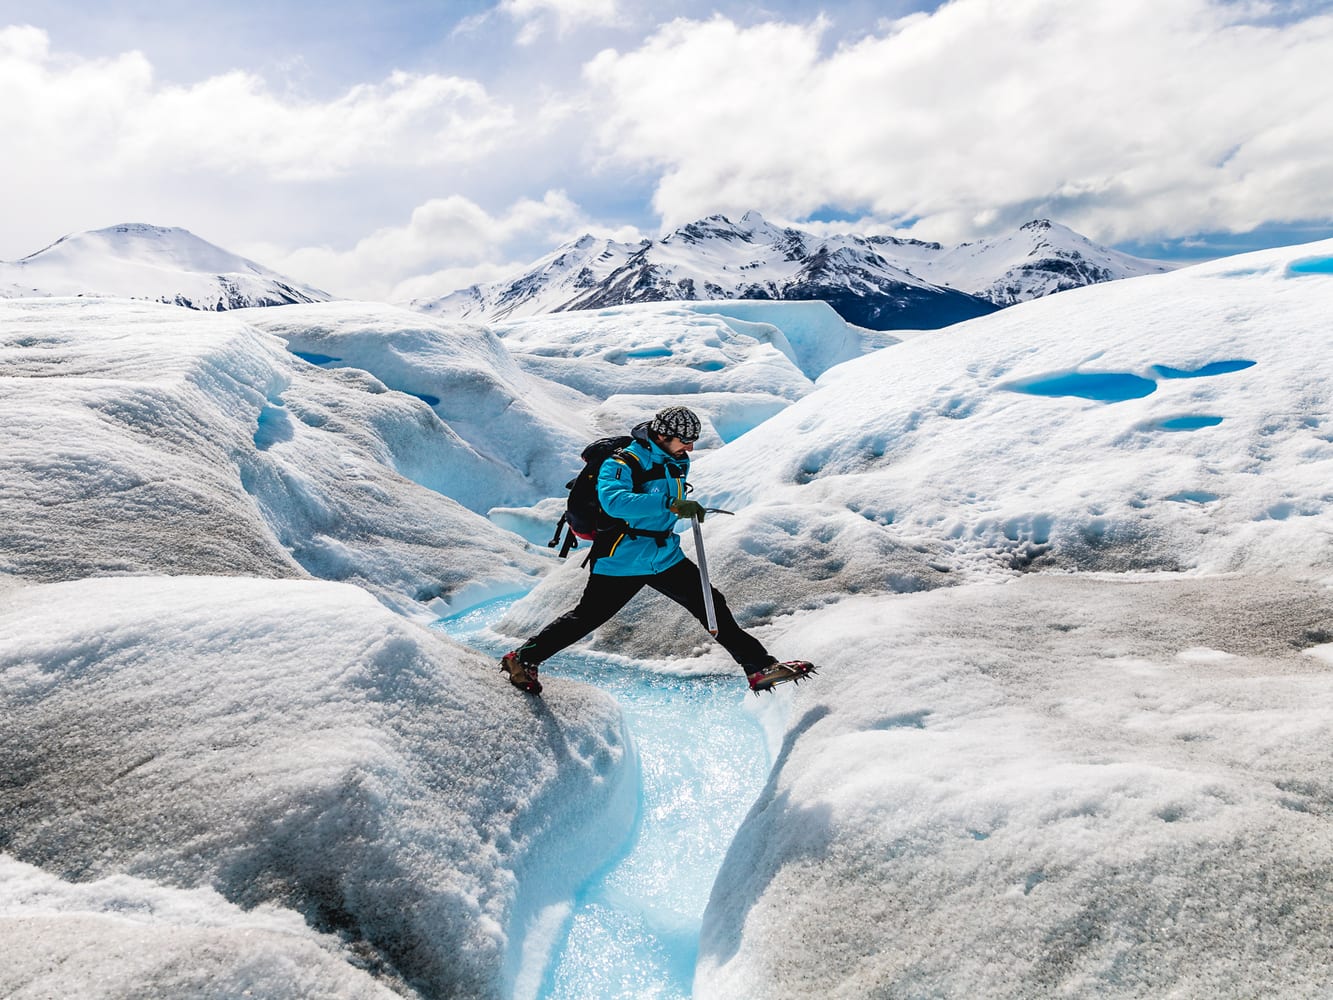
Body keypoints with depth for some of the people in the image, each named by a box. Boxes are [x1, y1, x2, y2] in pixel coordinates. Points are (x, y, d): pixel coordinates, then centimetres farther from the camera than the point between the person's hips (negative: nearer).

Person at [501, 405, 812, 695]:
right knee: (586, 617, 3)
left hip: (666, 558, 7)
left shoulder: (678, 462, 5)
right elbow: (613, 500, -40)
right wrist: (671, 505, -43)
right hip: (622, 561, -6)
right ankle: (523, 659, 21)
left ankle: (760, 667, 11)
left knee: (713, 607, 3)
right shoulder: (622, 463, -19)